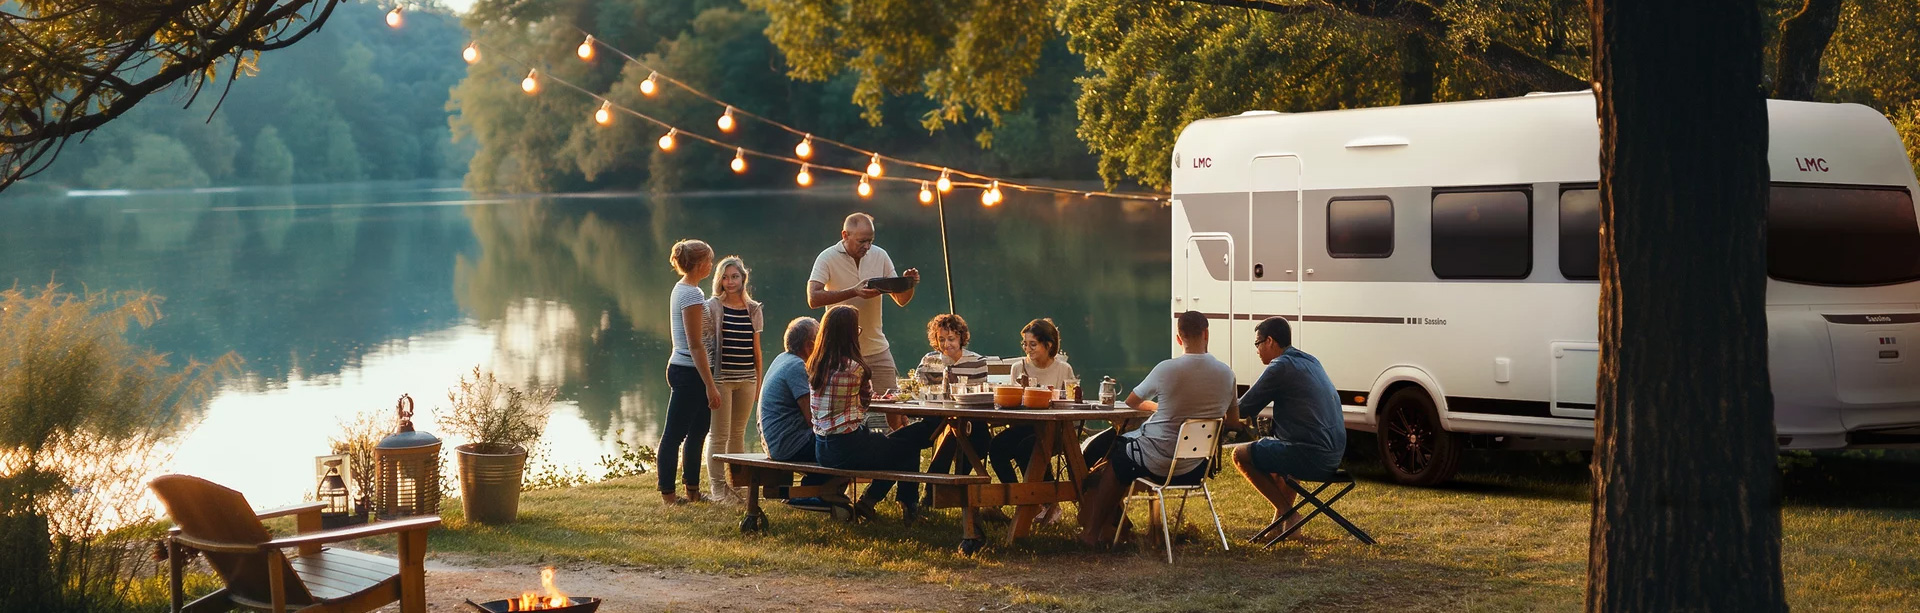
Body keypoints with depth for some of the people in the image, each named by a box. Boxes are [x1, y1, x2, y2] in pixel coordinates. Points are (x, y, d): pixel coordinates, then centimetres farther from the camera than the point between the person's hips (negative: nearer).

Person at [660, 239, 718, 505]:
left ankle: (692, 490, 22)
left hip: (683, 370, 10)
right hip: (690, 372, -10)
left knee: (697, 431, 15)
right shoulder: (692, 295, -17)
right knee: (675, 433, -3)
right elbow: (696, 345, -20)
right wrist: (710, 385, -19)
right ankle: (667, 493, 3)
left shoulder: (682, 289, 13)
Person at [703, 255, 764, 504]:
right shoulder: (713, 307, -3)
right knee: (719, 434, -2)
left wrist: (759, 380, 11)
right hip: (720, 378, -4)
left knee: (738, 434, 11)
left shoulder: (753, 309, 9)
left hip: (746, 379, 4)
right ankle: (717, 486, 5)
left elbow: (756, 348, 13)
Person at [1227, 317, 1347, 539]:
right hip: (1334, 455, 9)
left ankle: (1286, 512, 6)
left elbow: (1243, 410, -8)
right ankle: (1283, 516, 32)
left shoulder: (1281, 367, -11)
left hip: (1311, 456, -9)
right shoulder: (1309, 361, 17)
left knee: (1240, 454, 5)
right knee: (1273, 451, 35)